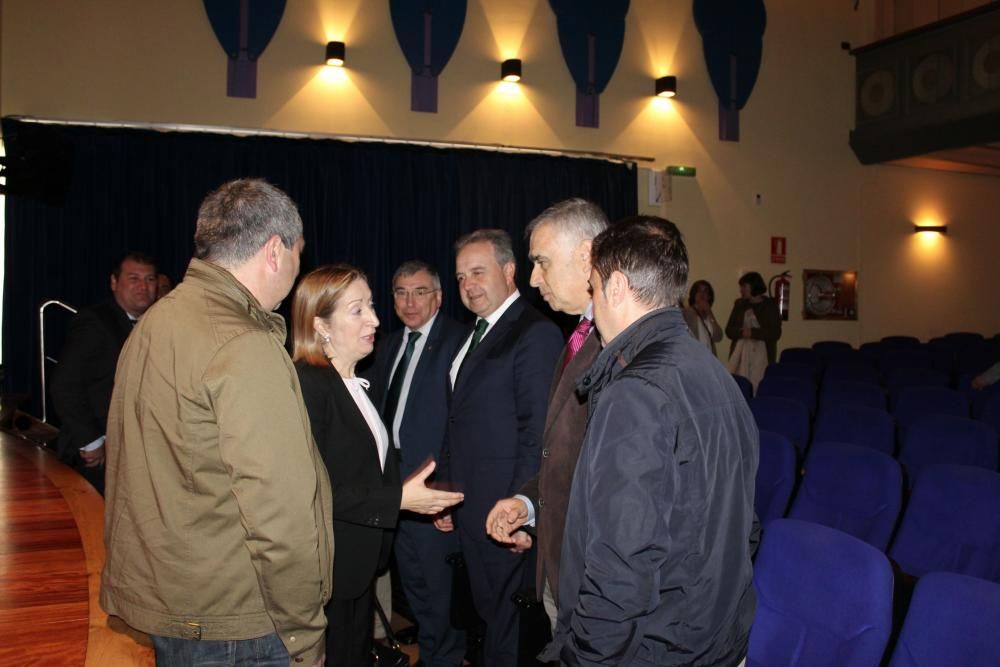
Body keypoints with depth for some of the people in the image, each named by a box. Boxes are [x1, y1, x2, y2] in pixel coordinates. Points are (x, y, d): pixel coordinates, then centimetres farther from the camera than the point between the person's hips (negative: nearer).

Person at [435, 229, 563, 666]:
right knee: (487, 616, 19)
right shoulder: (476, 334, 14)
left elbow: (538, 434, -19)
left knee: (507, 624, 4)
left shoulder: (535, 334, -14)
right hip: (469, 511, 8)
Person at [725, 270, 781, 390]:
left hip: (761, 353, -3)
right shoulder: (739, 304, 12)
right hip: (740, 353, 3)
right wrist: (741, 332, -12)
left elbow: (775, 333, -5)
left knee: (757, 388, -10)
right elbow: (729, 330, 8)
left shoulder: (770, 305, 2)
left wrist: (753, 332, -14)